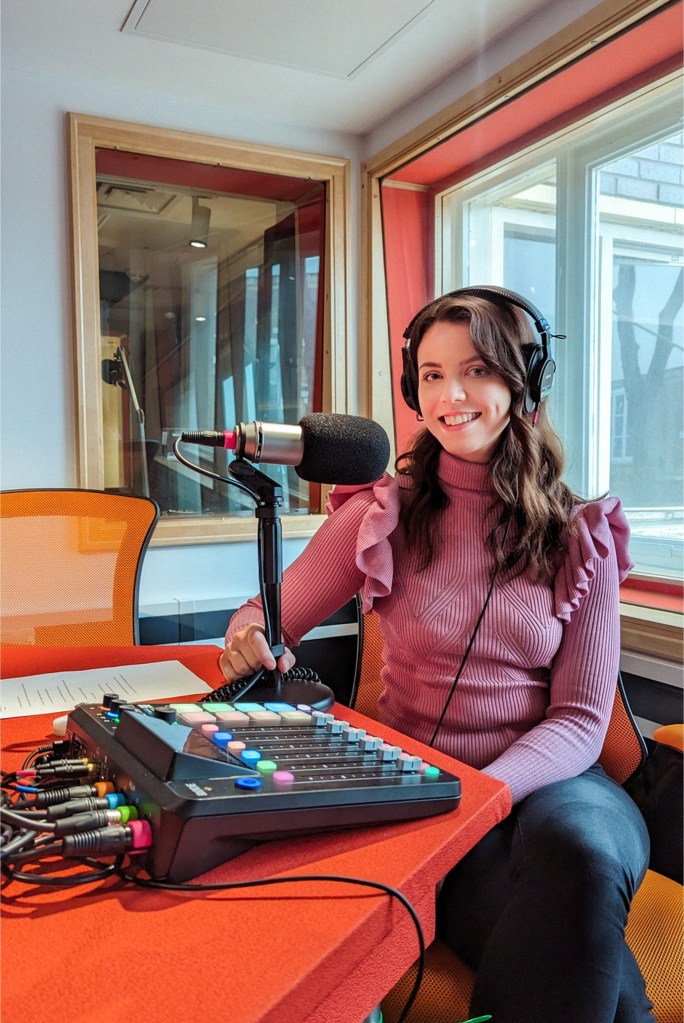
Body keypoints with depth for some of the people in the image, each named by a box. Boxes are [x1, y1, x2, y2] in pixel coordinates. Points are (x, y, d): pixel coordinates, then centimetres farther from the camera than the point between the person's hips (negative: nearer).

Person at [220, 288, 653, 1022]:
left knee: (577, 851, -33)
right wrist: (251, 641, -20)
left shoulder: (580, 537, 0)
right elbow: (270, 616, 6)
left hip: (539, 776, 2)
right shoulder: (383, 514, -2)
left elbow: (580, 718, -2)